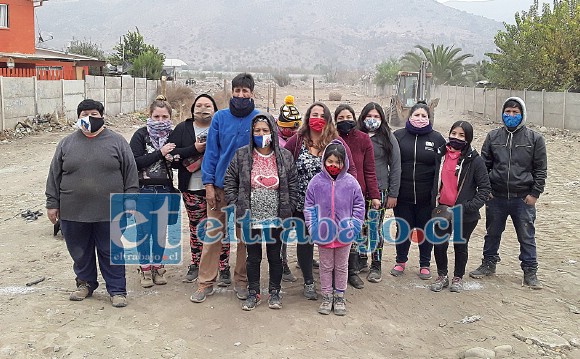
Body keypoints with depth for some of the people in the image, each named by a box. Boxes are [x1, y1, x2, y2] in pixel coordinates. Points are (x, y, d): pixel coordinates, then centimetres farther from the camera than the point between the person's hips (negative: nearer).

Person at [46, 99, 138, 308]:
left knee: (111, 253, 6)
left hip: (109, 212, -2)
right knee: (80, 253, 15)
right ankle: (85, 283, 34)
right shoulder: (66, 144, 6)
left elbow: (131, 173, 1)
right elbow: (54, 176, 10)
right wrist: (52, 203, 6)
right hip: (73, 212, 2)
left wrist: (130, 203, -4)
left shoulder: (117, 142, 1)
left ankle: (117, 290, 17)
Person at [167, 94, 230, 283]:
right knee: (196, 227, 10)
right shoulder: (182, 129, 8)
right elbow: (172, 154, -4)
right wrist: (195, 149, -15)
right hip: (192, 188, 2)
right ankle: (196, 265, 24)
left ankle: (223, 268, 10)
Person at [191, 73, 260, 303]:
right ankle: (206, 283, 12)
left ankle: (241, 281, 23)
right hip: (220, 185, 1)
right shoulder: (220, 117, 2)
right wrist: (208, 184, -5)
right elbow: (211, 151, 2)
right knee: (212, 235, 2)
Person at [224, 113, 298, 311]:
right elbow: (229, 182, 3)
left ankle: (275, 292, 27)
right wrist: (236, 206, -3)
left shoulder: (285, 156, -1)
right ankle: (253, 293, 25)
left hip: (276, 219, 0)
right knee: (253, 256, 11)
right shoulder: (242, 155, -2)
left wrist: (288, 210, -2)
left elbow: (293, 185, 3)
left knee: (275, 256, 11)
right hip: (250, 219, 0)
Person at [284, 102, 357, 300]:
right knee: (304, 240, 11)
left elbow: (351, 169, 0)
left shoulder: (337, 142, -2)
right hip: (302, 204, 1)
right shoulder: (296, 140, -2)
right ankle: (308, 282, 28)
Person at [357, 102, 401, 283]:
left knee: (376, 228, 2)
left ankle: (376, 266, 15)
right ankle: (361, 260, 23)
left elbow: (395, 167, 1)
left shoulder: (388, 138, 1)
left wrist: (393, 194, -4)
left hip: (379, 190, -2)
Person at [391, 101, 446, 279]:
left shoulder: (436, 138, 2)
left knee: (425, 230, 12)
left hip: (427, 197, 0)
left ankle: (425, 264, 28)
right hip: (403, 195, 0)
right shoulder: (398, 136, 1)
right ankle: (401, 261, 31)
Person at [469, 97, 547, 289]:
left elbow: (540, 169, 0)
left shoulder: (534, 138, -1)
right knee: (492, 233, 15)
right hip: (496, 196, 2)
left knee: (527, 236, 7)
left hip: (523, 199, -2)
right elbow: (484, 164, 7)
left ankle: (530, 271, 21)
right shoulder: (493, 136, 4)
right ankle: (489, 264, 32)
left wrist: (535, 193, -6)